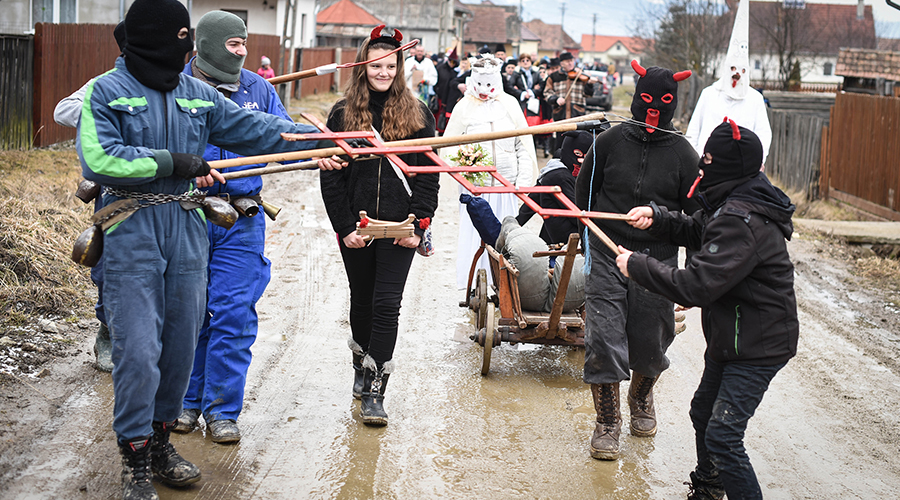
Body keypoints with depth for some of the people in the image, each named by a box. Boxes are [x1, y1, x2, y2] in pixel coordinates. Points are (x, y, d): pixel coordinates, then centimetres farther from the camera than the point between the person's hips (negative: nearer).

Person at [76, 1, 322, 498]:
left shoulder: (198, 94, 11)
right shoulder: (105, 92, -5)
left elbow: (256, 129, 14)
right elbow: (99, 159, -16)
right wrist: (170, 163, -15)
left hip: (187, 232, 6)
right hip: (131, 234, -5)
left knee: (180, 343, 11)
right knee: (138, 348, -7)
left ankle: (159, 441, 29)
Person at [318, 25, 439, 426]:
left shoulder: (417, 115, 3)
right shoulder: (342, 113, 3)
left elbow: (428, 176, 2)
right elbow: (330, 176, 1)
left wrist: (417, 225, -6)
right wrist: (344, 227, -6)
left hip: (399, 228, -1)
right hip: (355, 229, 1)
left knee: (386, 305, -7)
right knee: (362, 300, 15)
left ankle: (374, 392, -3)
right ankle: (362, 367, 37)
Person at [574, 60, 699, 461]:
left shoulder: (683, 155, -1)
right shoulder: (608, 142, 0)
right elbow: (583, 192, 13)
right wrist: (593, 239, 9)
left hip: (657, 262, 0)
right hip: (607, 256, 0)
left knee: (649, 342, 11)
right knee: (603, 340, -6)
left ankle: (641, 401, 42)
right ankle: (607, 422, 9)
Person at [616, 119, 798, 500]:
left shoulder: (741, 222, -29)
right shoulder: (729, 205, 4)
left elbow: (696, 286, -33)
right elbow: (694, 231, 22)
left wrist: (637, 266, -22)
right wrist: (655, 217, 2)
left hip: (757, 346, -11)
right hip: (730, 336, 11)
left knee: (722, 436, -16)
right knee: (703, 413, 25)